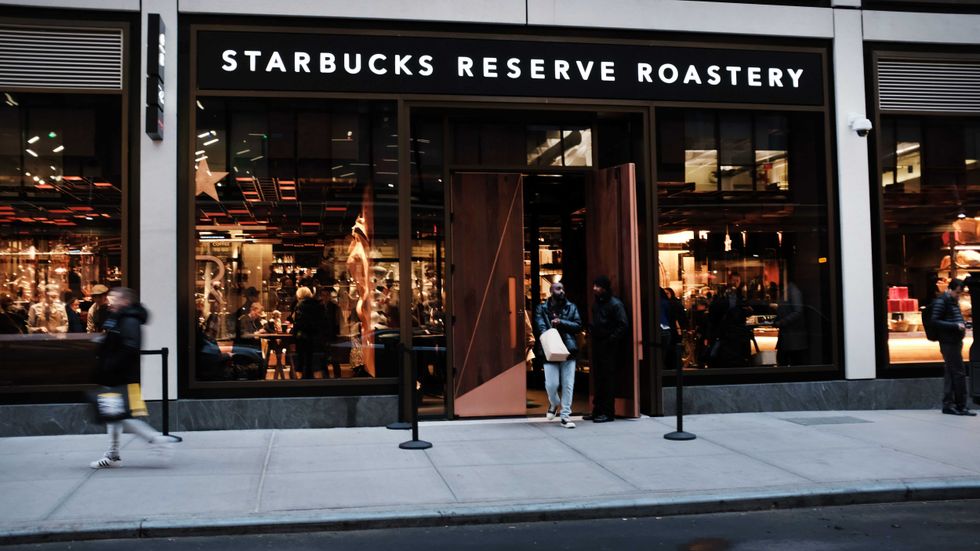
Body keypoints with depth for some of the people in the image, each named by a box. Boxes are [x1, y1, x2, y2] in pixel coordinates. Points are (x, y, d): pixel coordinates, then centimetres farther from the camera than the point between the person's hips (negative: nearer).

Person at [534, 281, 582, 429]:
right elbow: (540, 327, -8)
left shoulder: (571, 307, 11)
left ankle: (565, 416, 11)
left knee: (568, 385, 1)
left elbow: (578, 325, 3)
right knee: (551, 384, -5)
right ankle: (554, 404, 28)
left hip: (568, 350, 2)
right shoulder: (542, 308, 6)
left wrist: (561, 322, -11)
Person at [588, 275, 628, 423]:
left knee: (608, 379, -4)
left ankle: (608, 412, 0)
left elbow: (623, 325, -15)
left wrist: (611, 340, -17)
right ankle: (598, 410, 17)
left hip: (609, 348, -8)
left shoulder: (615, 304, -10)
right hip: (597, 346, 8)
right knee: (598, 379, 10)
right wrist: (593, 335, 9)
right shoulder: (596, 304, 15)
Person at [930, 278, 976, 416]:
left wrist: (963, 324, 10)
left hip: (955, 342, 9)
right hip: (948, 342, -9)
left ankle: (948, 405, 11)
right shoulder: (941, 301, -10)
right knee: (959, 373, -9)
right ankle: (961, 406, -6)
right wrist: (955, 326, -20)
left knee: (950, 374, 9)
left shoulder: (954, 301, 19)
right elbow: (934, 321, -16)